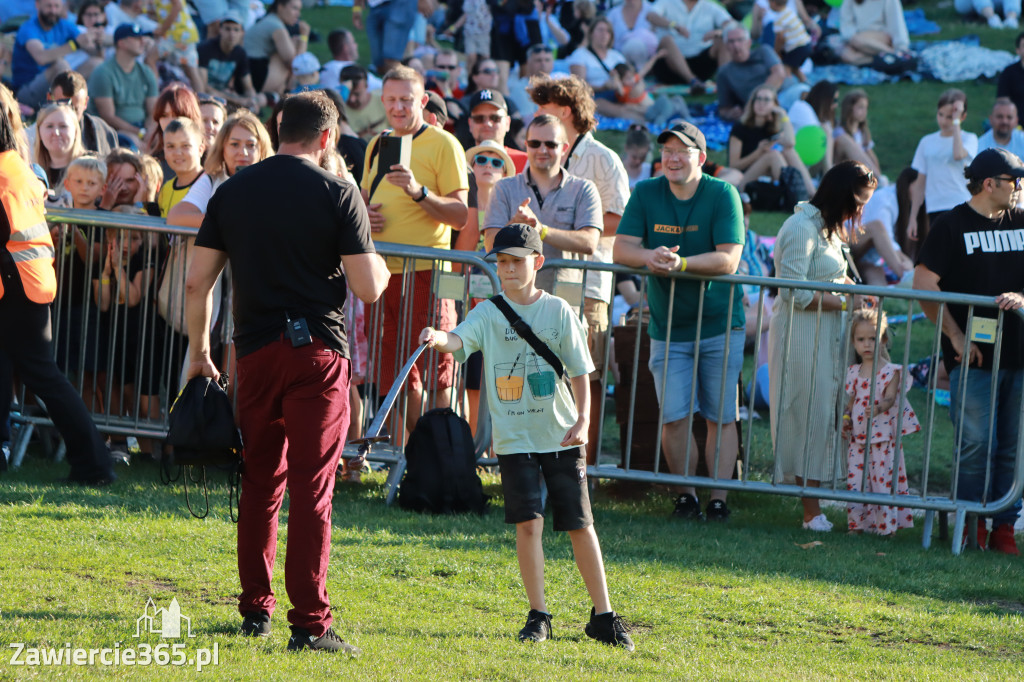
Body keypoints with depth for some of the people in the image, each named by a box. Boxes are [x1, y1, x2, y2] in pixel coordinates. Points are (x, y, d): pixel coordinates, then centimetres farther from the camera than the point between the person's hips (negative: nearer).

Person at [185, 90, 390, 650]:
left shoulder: (233, 191, 7)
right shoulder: (337, 194, -5)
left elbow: (197, 282, 8)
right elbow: (367, 288, -8)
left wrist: (199, 351, 19)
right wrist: (379, 268, 15)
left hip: (255, 350, 4)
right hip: (317, 351, -4)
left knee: (259, 482, 16)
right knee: (311, 487, -4)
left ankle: (255, 609, 20)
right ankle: (309, 622, -7)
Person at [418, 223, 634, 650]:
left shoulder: (558, 311, 1)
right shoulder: (488, 314, 0)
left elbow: (580, 370, 2)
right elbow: (459, 340, -19)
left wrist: (582, 420, -10)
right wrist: (437, 338, -42)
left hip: (561, 435, 1)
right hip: (514, 438, -1)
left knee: (580, 524, 4)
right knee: (528, 522, -10)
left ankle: (603, 616, 13)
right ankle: (538, 615, 2)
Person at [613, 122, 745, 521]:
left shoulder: (722, 195, -9)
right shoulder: (646, 193, 1)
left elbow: (728, 260, -18)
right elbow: (622, 249, -4)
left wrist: (680, 263, -32)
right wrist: (649, 257, -27)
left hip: (719, 326, -2)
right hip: (667, 328, 2)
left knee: (721, 417, 1)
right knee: (675, 417, -4)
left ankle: (718, 498, 7)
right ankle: (686, 495, 10)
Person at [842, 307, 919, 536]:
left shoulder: (892, 371, -5)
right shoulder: (853, 373, 10)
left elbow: (890, 398, -15)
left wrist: (878, 408, -35)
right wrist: (845, 418, -1)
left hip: (883, 437, -5)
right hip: (857, 437, 5)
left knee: (883, 478, -5)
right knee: (855, 480, 5)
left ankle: (886, 524, 2)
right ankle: (857, 523, 14)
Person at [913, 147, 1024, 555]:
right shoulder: (952, 227, 0)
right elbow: (925, 285, -4)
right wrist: (957, 337, -9)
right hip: (973, 354, -4)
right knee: (975, 444, -7)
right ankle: (970, 525, 4)